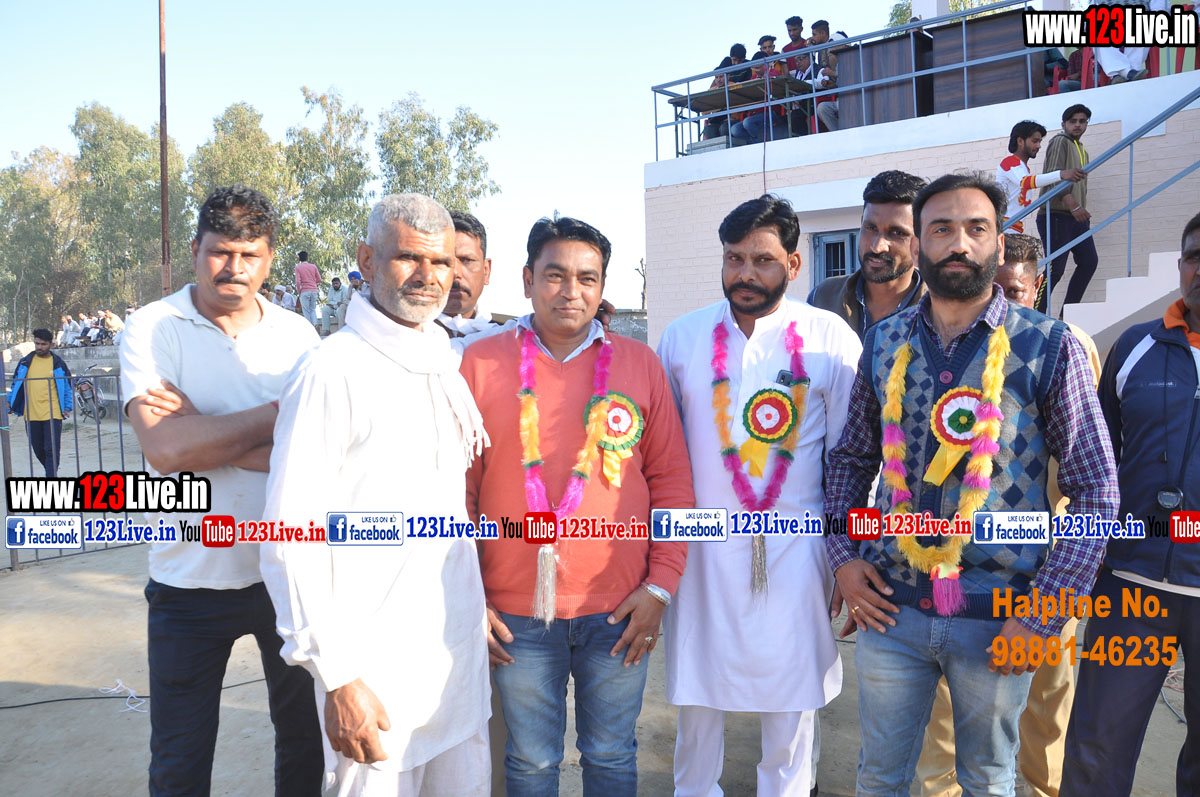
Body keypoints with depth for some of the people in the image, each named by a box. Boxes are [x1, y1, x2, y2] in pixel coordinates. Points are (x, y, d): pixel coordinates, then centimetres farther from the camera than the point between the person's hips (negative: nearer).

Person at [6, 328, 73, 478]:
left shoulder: (58, 363, 3)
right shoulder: (25, 362, 8)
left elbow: (68, 385, 8)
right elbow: (16, 383, 17)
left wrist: (67, 407, 2)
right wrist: (10, 402, 11)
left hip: (53, 413, -3)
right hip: (31, 414, 3)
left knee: (52, 450, -8)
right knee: (38, 450, 12)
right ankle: (51, 472, 33)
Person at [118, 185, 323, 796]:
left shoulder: (297, 335, 0)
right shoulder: (152, 329, -6)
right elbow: (163, 448, -21)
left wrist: (204, 433, -20)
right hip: (191, 580, -1)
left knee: (306, 741, 19)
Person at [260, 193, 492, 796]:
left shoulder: (451, 366, 8)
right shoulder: (333, 370, -14)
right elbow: (292, 539, -16)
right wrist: (337, 677, -17)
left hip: (462, 653, 7)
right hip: (375, 674, -6)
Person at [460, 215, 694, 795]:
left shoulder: (639, 363, 2)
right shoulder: (480, 364, -1)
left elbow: (672, 480, 3)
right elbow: (458, 488, 1)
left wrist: (661, 585, -2)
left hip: (620, 610, 1)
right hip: (516, 614, 0)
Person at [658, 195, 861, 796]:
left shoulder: (831, 338, -2)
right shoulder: (683, 337, 2)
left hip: (796, 542, -1)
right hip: (702, 543, 1)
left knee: (792, 691, 10)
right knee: (697, 687, 12)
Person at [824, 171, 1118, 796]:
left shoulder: (1049, 347, -7)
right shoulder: (884, 343, 2)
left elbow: (1097, 494, -6)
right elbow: (850, 458, 11)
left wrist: (1044, 615, -11)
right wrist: (842, 556, -2)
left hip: (998, 618, -2)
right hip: (890, 605, 2)